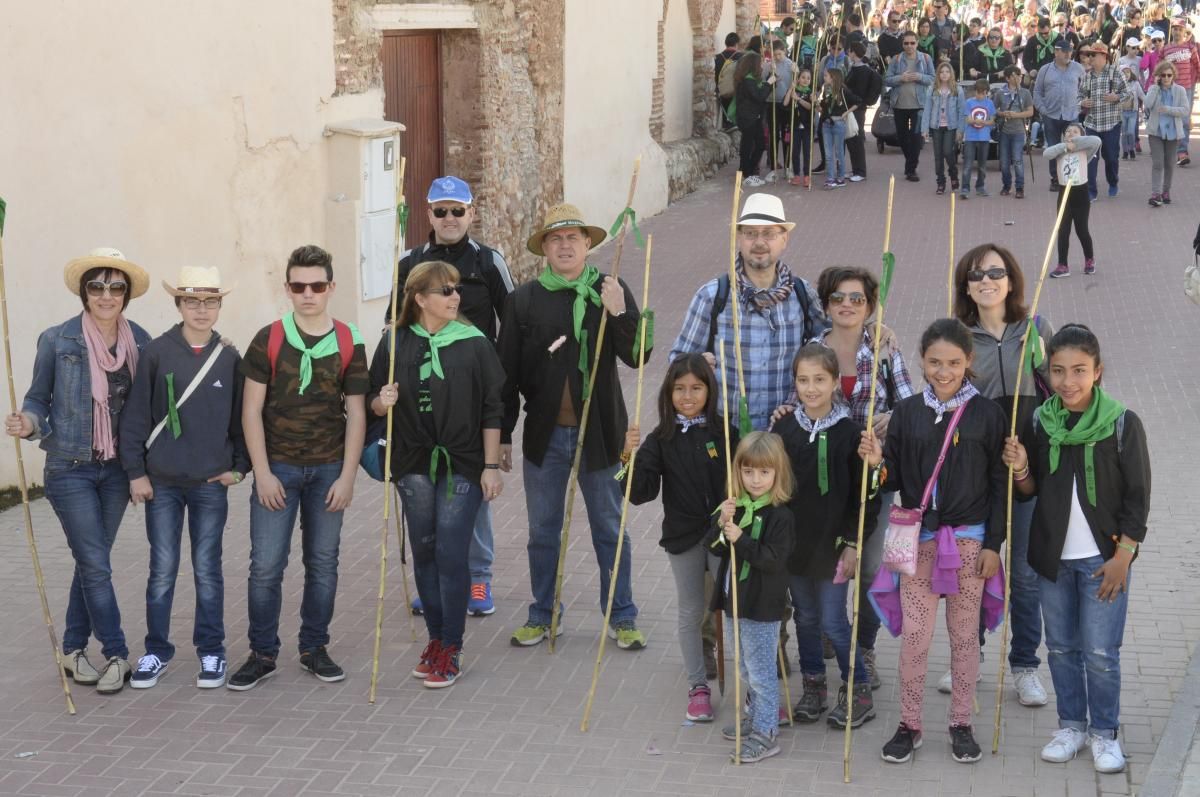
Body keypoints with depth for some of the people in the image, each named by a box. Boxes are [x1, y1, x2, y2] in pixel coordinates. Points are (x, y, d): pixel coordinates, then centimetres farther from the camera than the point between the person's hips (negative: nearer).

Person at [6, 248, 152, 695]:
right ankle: (116, 655, 7)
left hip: (117, 469, 4)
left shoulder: (139, 342, 0)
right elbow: (38, 398, 0)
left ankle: (74, 650, 24)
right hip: (70, 468, -3)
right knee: (96, 565, -4)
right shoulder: (57, 341, -9)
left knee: (92, 562, 12)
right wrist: (29, 424, -21)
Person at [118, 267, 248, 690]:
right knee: (162, 570, 5)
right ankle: (157, 651, 18)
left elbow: (242, 416, 7)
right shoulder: (156, 352, -4)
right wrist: (136, 471, -4)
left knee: (207, 570, 7)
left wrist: (239, 466, 1)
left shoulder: (230, 358, 1)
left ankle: (211, 651, 18)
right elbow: (135, 415, -2)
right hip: (162, 481, -1)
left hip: (212, 482, 1)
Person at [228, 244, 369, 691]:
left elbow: (355, 414, 2)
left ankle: (314, 649, 22)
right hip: (278, 468, -1)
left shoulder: (349, 344, 0)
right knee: (265, 566, -1)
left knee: (322, 565, 9)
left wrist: (347, 476, -3)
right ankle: (262, 654, 11)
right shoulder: (268, 340, -3)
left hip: (328, 470, 1)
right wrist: (262, 473, -8)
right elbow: (252, 409, -2)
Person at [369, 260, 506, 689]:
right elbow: (375, 402, 10)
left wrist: (491, 466, -3)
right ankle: (435, 637, 25)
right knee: (424, 552, 10)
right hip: (414, 464, 3)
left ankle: (451, 649, 5)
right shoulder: (395, 343, 2)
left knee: (452, 554, -5)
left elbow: (492, 410, 0)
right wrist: (383, 402, -13)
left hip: (462, 465, -2)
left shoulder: (474, 343, -3)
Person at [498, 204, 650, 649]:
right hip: (544, 433, 1)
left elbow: (638, 356, -7)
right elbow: (508, 371, 3)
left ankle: (622, 617, 21)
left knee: (609, 529, 9)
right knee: (542, 532, 12)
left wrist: (619, 314, -23)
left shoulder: (610, 292, -2)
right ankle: (543, 615, 27)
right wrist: (503, 434, 3)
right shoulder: (523, 300, 0)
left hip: (598, 432, -1)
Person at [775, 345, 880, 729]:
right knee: (805, 618, 14)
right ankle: (813, 685, 29)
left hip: (832, 543, -4)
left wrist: (853, 542, -8)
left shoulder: (850, 433, -9)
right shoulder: (784, 428, 0)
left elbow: (865, 495, -5)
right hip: (793, 542, 4)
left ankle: (858, 690, 14)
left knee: (833, 621, -2)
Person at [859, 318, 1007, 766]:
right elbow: (897, 480, 5)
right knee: (914, 635, 1)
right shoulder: (907, 413, 1)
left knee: (964, 634, 8)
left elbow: (999, 485, 0)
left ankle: (961, 724, 21)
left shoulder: (987, 414, -3)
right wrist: (877, 463, -16)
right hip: (919, 539, 1)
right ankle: (909, 724, 15)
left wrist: (993, 544, -4)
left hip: (969, 539, -1)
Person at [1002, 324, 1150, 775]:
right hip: (1052, 555, 4)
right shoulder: (1039, 424, -1)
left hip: (1103, 557, -4)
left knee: (1101, 652, 0)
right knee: (1061, 647, 13)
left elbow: (1137, 496, -6)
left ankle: (1104, 733, 16)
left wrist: (1123, 556, -11)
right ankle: (1071, 725, 28)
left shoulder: (1122, 424, -11)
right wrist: (1020, 470, -13)